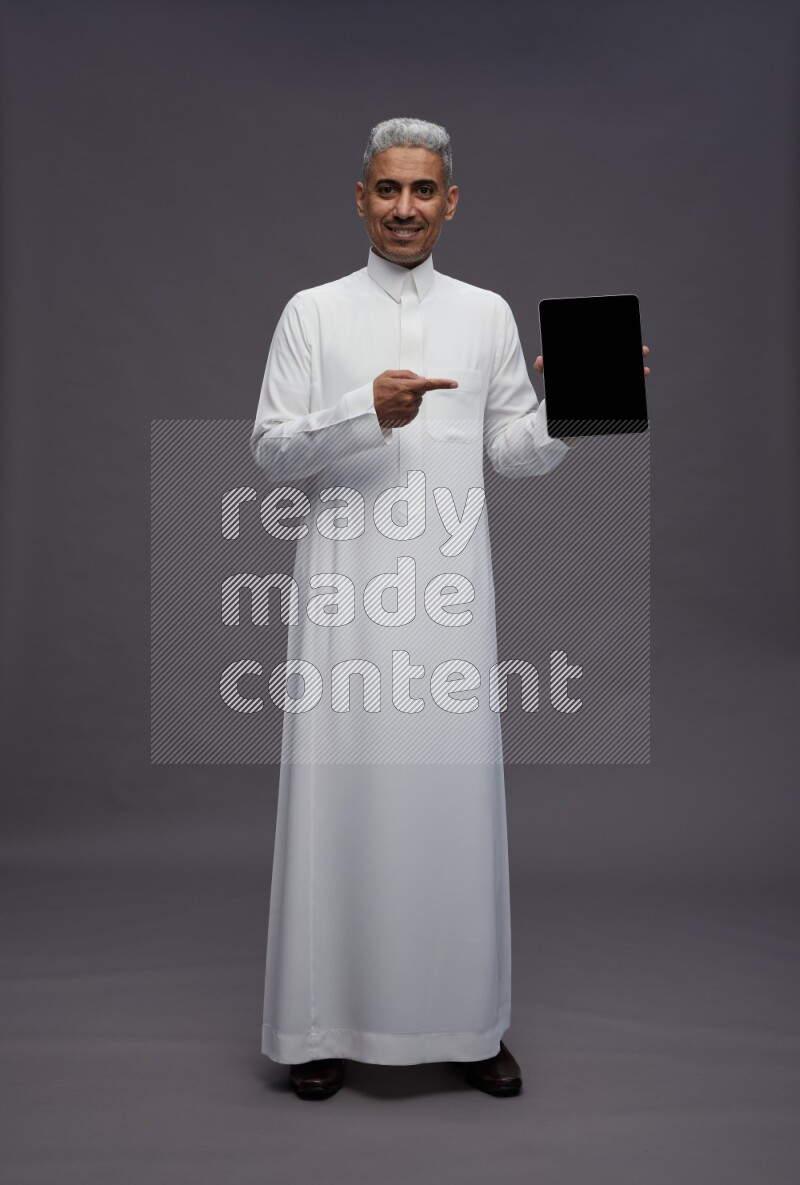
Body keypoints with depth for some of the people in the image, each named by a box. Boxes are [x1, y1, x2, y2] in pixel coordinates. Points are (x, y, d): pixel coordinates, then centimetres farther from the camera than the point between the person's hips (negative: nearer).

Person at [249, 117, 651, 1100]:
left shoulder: (488, 314, 13)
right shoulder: (313, 313, 7)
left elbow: (515, 452, 13)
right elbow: (269, 449, 0)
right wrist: (366, 411, -15)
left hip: (450, 585, 2)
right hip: (344, 584, -1)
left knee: (455, 788, 4)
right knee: (340, 787, 1)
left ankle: (468, 1020, 19)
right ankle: (327, 1019, 16)